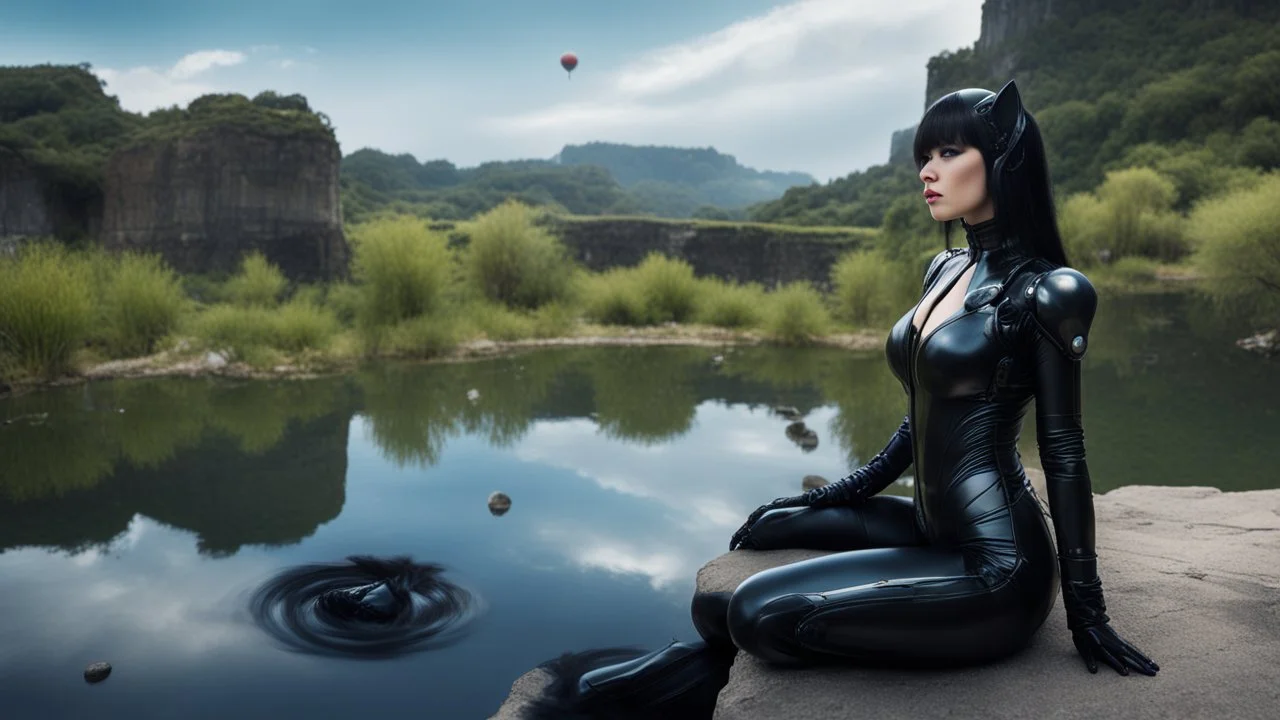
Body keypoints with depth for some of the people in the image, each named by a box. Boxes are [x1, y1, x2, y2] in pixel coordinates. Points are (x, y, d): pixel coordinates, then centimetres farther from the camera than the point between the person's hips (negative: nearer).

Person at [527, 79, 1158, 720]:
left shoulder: (1048, 291, -14)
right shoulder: (945, 269, 10)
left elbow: (1063, 451, -12)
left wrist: (1086, 612, -7)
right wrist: (835, 497, 17)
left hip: (996, 570, -9)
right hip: (936, 532, 9)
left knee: (760, 613, -16)